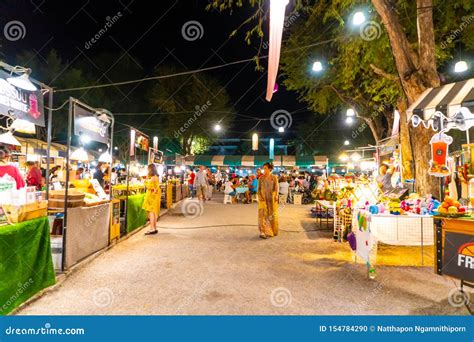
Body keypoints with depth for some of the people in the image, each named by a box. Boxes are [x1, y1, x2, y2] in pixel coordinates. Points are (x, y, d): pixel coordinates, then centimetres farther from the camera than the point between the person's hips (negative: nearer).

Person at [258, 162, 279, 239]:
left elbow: (276, 187, -7)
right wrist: (259, 196, -13)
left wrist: (276, 196, -24)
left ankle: (273, 231, 26)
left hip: (272, 199, 0)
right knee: (263, 214, -9)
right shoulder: (261, 178, 5)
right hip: (263, 198, 0)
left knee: (272, 215, 10)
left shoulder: (274, 177, 0)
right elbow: (259, 188, 4)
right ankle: (264, 232, -9)